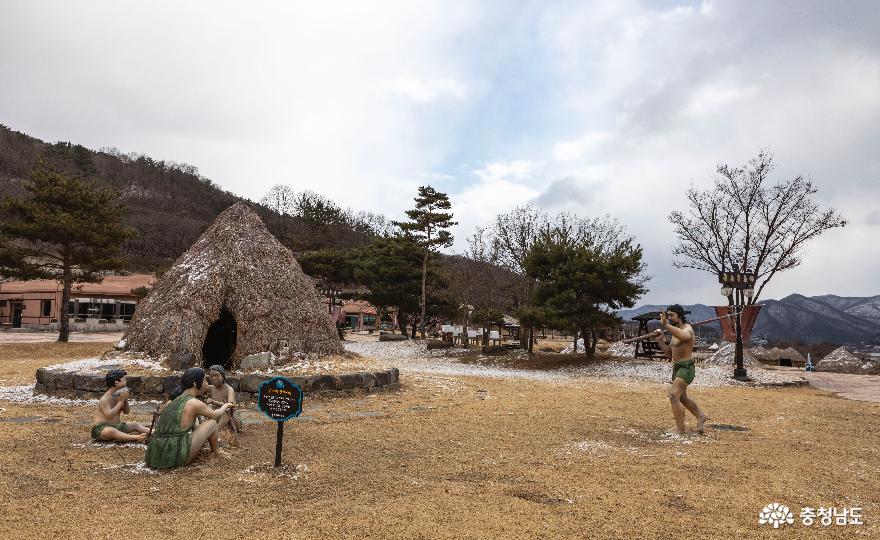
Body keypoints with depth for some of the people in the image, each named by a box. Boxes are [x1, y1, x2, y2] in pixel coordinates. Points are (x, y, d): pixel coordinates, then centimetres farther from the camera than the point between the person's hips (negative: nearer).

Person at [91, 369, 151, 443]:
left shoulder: (119, 395, 4)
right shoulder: (105, 399, -18)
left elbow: (126, 412, 12)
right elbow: (109, 415, -30)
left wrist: (125, 399, -4)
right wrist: (120, 401, -23)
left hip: (116, 426, 9)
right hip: (102, 428, -9)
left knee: (134, 425, -2)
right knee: (110, 431, -38)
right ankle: (136, 438, -55)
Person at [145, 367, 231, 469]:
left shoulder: (174, 400, 14)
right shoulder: (194, 403, -8)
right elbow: (215, 415, 9)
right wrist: (225, 407, 32)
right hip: (175, 456, -8)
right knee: (212, 422, 6)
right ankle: (216, 452, 24)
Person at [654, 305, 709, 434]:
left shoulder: (687, 329, -13)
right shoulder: (676, 331, 16)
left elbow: (683, 336, -41)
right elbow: (670, 353, 18)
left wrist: (666, 325, -50)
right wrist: (661, 340, 4)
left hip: (686, 367, -10)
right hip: (677, 368, 10)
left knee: (674, 395, -21)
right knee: (682, 398, 24)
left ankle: (680, 430, -17)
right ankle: (700, 416, 43)